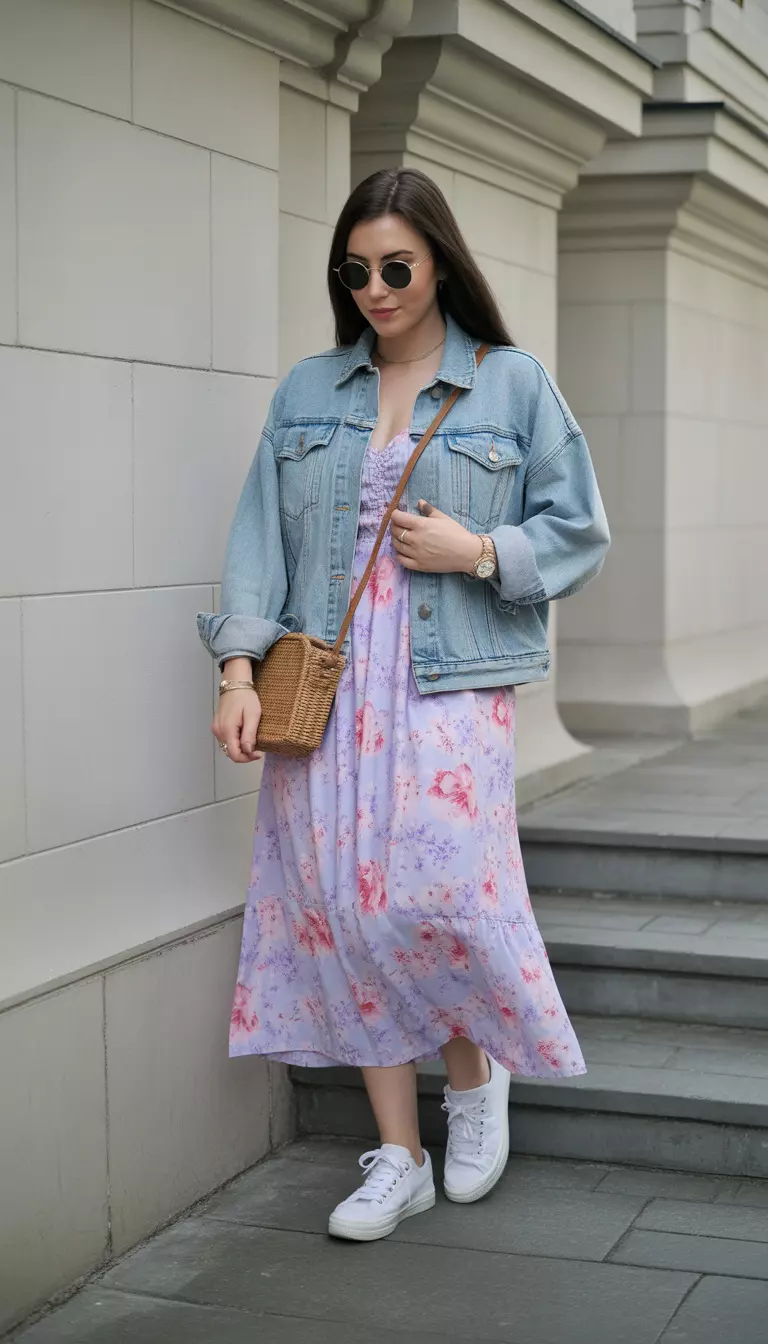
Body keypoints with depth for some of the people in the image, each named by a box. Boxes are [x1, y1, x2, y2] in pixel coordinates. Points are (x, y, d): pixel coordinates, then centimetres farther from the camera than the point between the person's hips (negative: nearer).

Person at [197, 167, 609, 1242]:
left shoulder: (512, 384, 4)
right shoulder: (307, 392, 12)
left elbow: (577, 532, 6)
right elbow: (263, 534, 7)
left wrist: (479, 552, -11)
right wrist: (240, 669, -4)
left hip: (451, 684, -3)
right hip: (323, 687, 3)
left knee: (441, 894, -12)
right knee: (345, 903, 1)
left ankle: (476, 1071, 22)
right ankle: (398, 1158, 14)